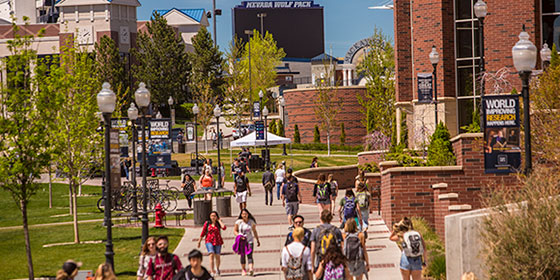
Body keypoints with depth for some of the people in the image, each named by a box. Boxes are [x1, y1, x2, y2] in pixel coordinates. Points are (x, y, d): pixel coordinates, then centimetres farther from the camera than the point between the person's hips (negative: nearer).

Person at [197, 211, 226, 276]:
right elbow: (203, 233, 11)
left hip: (218, 241, 2)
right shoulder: (207, 223, 4)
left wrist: (219, 221, -5)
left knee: (217, 256, 9)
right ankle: (212, 271, -23)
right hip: (209, 241, -2)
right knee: (211, 254, -18)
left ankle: (217, 270, 31)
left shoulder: (218, 223, 5)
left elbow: (224, 228, -15)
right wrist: (199, 241, 13)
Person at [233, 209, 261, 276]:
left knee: (249, 255, -13)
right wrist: (239, 236, -15)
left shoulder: (251, 222, 1)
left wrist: (258, 240, 16)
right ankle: (243, 270, 22)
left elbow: (254, 231, 12)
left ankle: (251, 269, -26)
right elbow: (235, 231, 4)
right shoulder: (239, 222, -3)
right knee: (242, 255, 7)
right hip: (242, 241, 0)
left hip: (249, 241, 0)